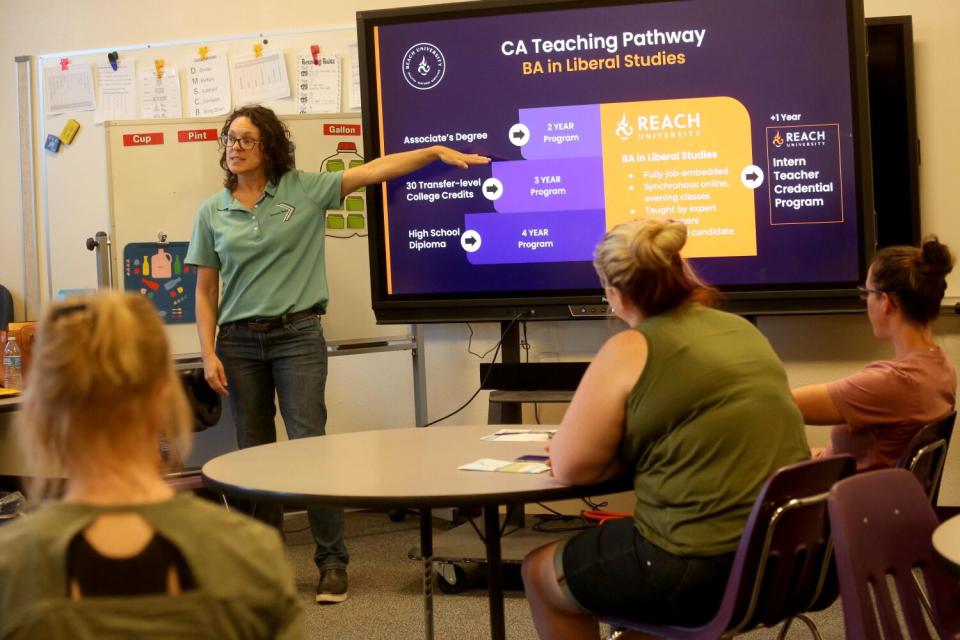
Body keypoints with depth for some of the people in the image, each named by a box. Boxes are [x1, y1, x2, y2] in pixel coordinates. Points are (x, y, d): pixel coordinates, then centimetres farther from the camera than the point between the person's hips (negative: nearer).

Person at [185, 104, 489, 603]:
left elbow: (372, 170, -9)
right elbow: (206, 291, 8)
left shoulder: (303, 190, 0)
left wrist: (437, 152, -19)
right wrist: (208, 353, -2)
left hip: (297, 336, -3)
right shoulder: (212, 212, 7)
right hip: (239, 341, 3)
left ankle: (332, 561, 2)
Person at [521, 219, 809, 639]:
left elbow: (569, 467, -7)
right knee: (619, 542, 31)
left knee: (540, 572, 15)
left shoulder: (630, 350, -11)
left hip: (704, 570, -8)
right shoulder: (742, 329, 10)